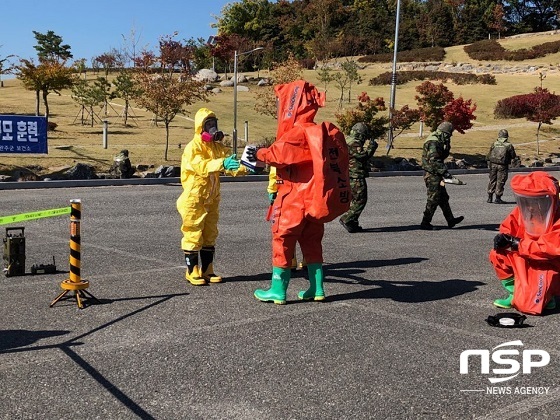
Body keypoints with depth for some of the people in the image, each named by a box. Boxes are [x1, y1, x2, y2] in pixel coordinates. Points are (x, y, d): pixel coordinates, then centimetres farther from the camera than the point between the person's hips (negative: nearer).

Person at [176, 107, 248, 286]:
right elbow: (200, 165, -32)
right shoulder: (192, 147, -13)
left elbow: (231, 165, -2)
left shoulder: (218, 147, 9)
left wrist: (244, 168, -23)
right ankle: (192, 272, 9)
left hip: (211, 200, 7)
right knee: (193, 236, -1)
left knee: (210, 235, 12)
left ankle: (206, 270, 22)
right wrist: (221, 164, -47)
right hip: (193, 200, -7)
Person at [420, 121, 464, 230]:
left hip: (436, 174, 11)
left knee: (443, 197, 15)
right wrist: (445, 172, -29)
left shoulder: (438, 142, 15)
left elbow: (442, 156, 18)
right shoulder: (433, 142, -18)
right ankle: (425, 223, 1)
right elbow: (434, 161, -26)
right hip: (432, 174, -11)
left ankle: (450, 220, 23)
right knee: (434, 199, -5)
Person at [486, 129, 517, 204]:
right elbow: (513, 156, 1)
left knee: (492, 181, 14)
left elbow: (488, 155, 3)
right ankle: (497, 198, 2)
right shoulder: (509, 145, -5)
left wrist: (489, 164, 13)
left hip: (493, 164, 3)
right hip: (502, 166, -3)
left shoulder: (494, 144, 3)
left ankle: (490, 198, 15)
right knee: (500, 182, 3)